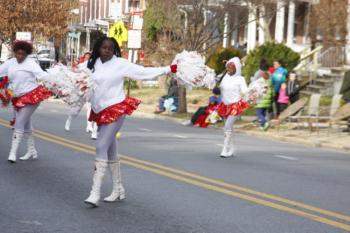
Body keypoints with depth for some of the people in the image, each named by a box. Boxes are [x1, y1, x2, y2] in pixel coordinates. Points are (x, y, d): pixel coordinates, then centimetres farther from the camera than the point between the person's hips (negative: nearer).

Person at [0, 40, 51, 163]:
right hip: (18, 98, 7)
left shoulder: (30, 63, -14)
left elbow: (42, 74, -23)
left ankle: (13, 152, -10)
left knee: (19, 124, -12)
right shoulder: (10, 63, 3)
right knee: (26, 125, 15)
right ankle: (32, 151, 26)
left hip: (31, 96, -7)